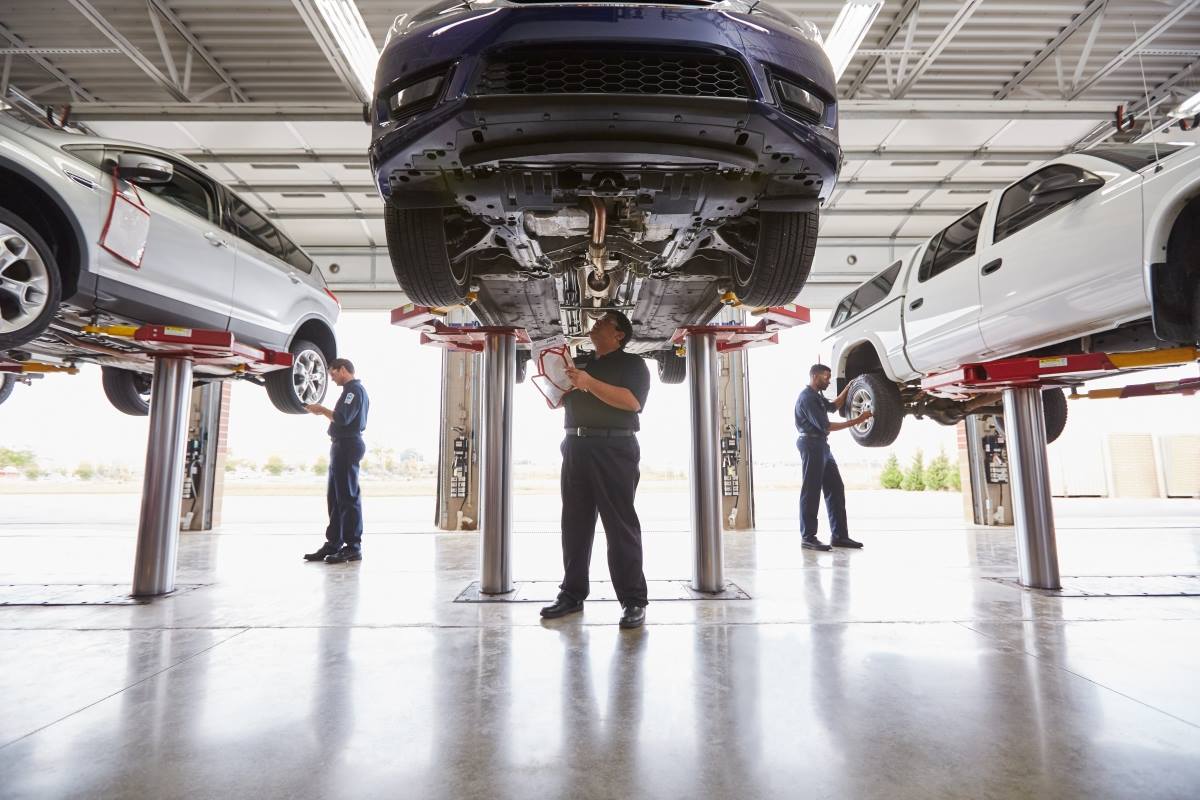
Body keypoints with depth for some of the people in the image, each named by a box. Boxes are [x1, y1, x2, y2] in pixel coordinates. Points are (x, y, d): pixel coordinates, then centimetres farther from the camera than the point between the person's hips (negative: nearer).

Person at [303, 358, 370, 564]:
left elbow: (342, 418, -20)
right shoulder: (353, 390, 23)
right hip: (343, 446, 11)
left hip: (347, 446, -11)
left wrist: (322, 410, -8)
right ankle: (334, 544, 16)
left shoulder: (354, 389, -10)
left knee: (348, 497, -9)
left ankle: (353, 547, -7)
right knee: (335, 498, 11)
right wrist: (324, 412, 11)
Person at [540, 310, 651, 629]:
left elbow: (633, 401, -13)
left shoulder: (632, 363, 5)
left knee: (620, 524, -6)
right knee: (575, 523, 7)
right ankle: (572, 594, 16)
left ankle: (634, 601, -1)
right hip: (576, 448, 7)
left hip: (613, 448, -6)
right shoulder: (583, 364, 24)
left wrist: (589, 383, -17)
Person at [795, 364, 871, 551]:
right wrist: (856, 421, -18)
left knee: (836, 489, 8)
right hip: (811, 444, -10)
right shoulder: (807, 397, -13)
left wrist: (849, 387, 17)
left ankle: (839, 535, 12)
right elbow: (824, 425, -18)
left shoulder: (816, 396, 20)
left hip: (822, 445, 10)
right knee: (811, 492, -7)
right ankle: (808, 538, -2)